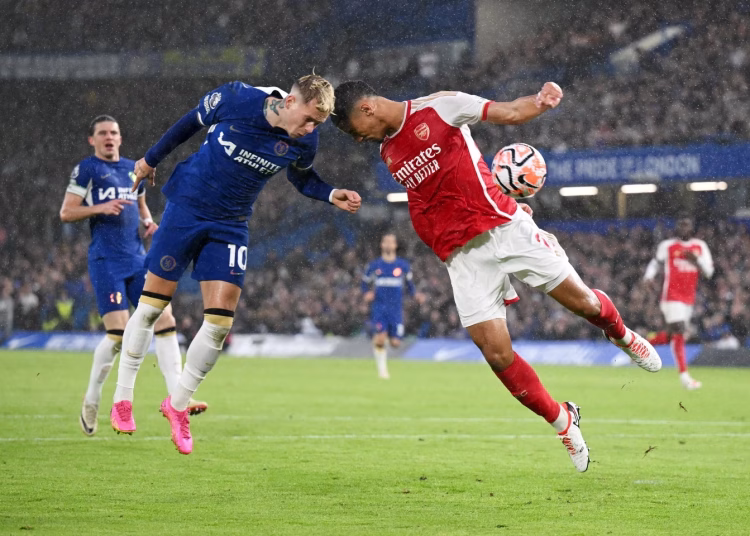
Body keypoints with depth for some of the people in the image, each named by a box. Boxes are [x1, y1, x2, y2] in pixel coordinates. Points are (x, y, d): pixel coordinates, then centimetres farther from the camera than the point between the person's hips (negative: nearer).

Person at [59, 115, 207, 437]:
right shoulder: (86, 169, 1)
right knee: (118, 332, -14)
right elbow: (66, 212, -3)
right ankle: (91, 401, 4)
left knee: (165, 322, -7)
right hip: (105, 261, -6)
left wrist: (149, 223, 9)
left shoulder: (132, 168, 17)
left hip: (137, 258, 6)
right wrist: (100, 208, -18)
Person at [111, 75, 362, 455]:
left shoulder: (304, 141, -12)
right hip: (186, 207, -2)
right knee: (153, 304, 2)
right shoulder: (235, 99, -21)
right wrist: (151, 160, 11)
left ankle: (178, 403, 12)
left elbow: (301, 178, 10)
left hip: (230, 224, 2)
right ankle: (122, 399, 17)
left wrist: (331, 195, -10)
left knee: (220, 320, -7)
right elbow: (192, 122, -1)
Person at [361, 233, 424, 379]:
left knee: (395, 343, -4)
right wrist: (367, 294, -5)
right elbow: (365, 282, 15)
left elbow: (410, 283, 18)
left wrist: (415, 294, 1)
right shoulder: (374, 266, 4)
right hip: (379, 308, -1)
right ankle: (382, 368, -1)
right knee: (381, 337, -20)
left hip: (396, 309, 1)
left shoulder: (404, 265, 5)